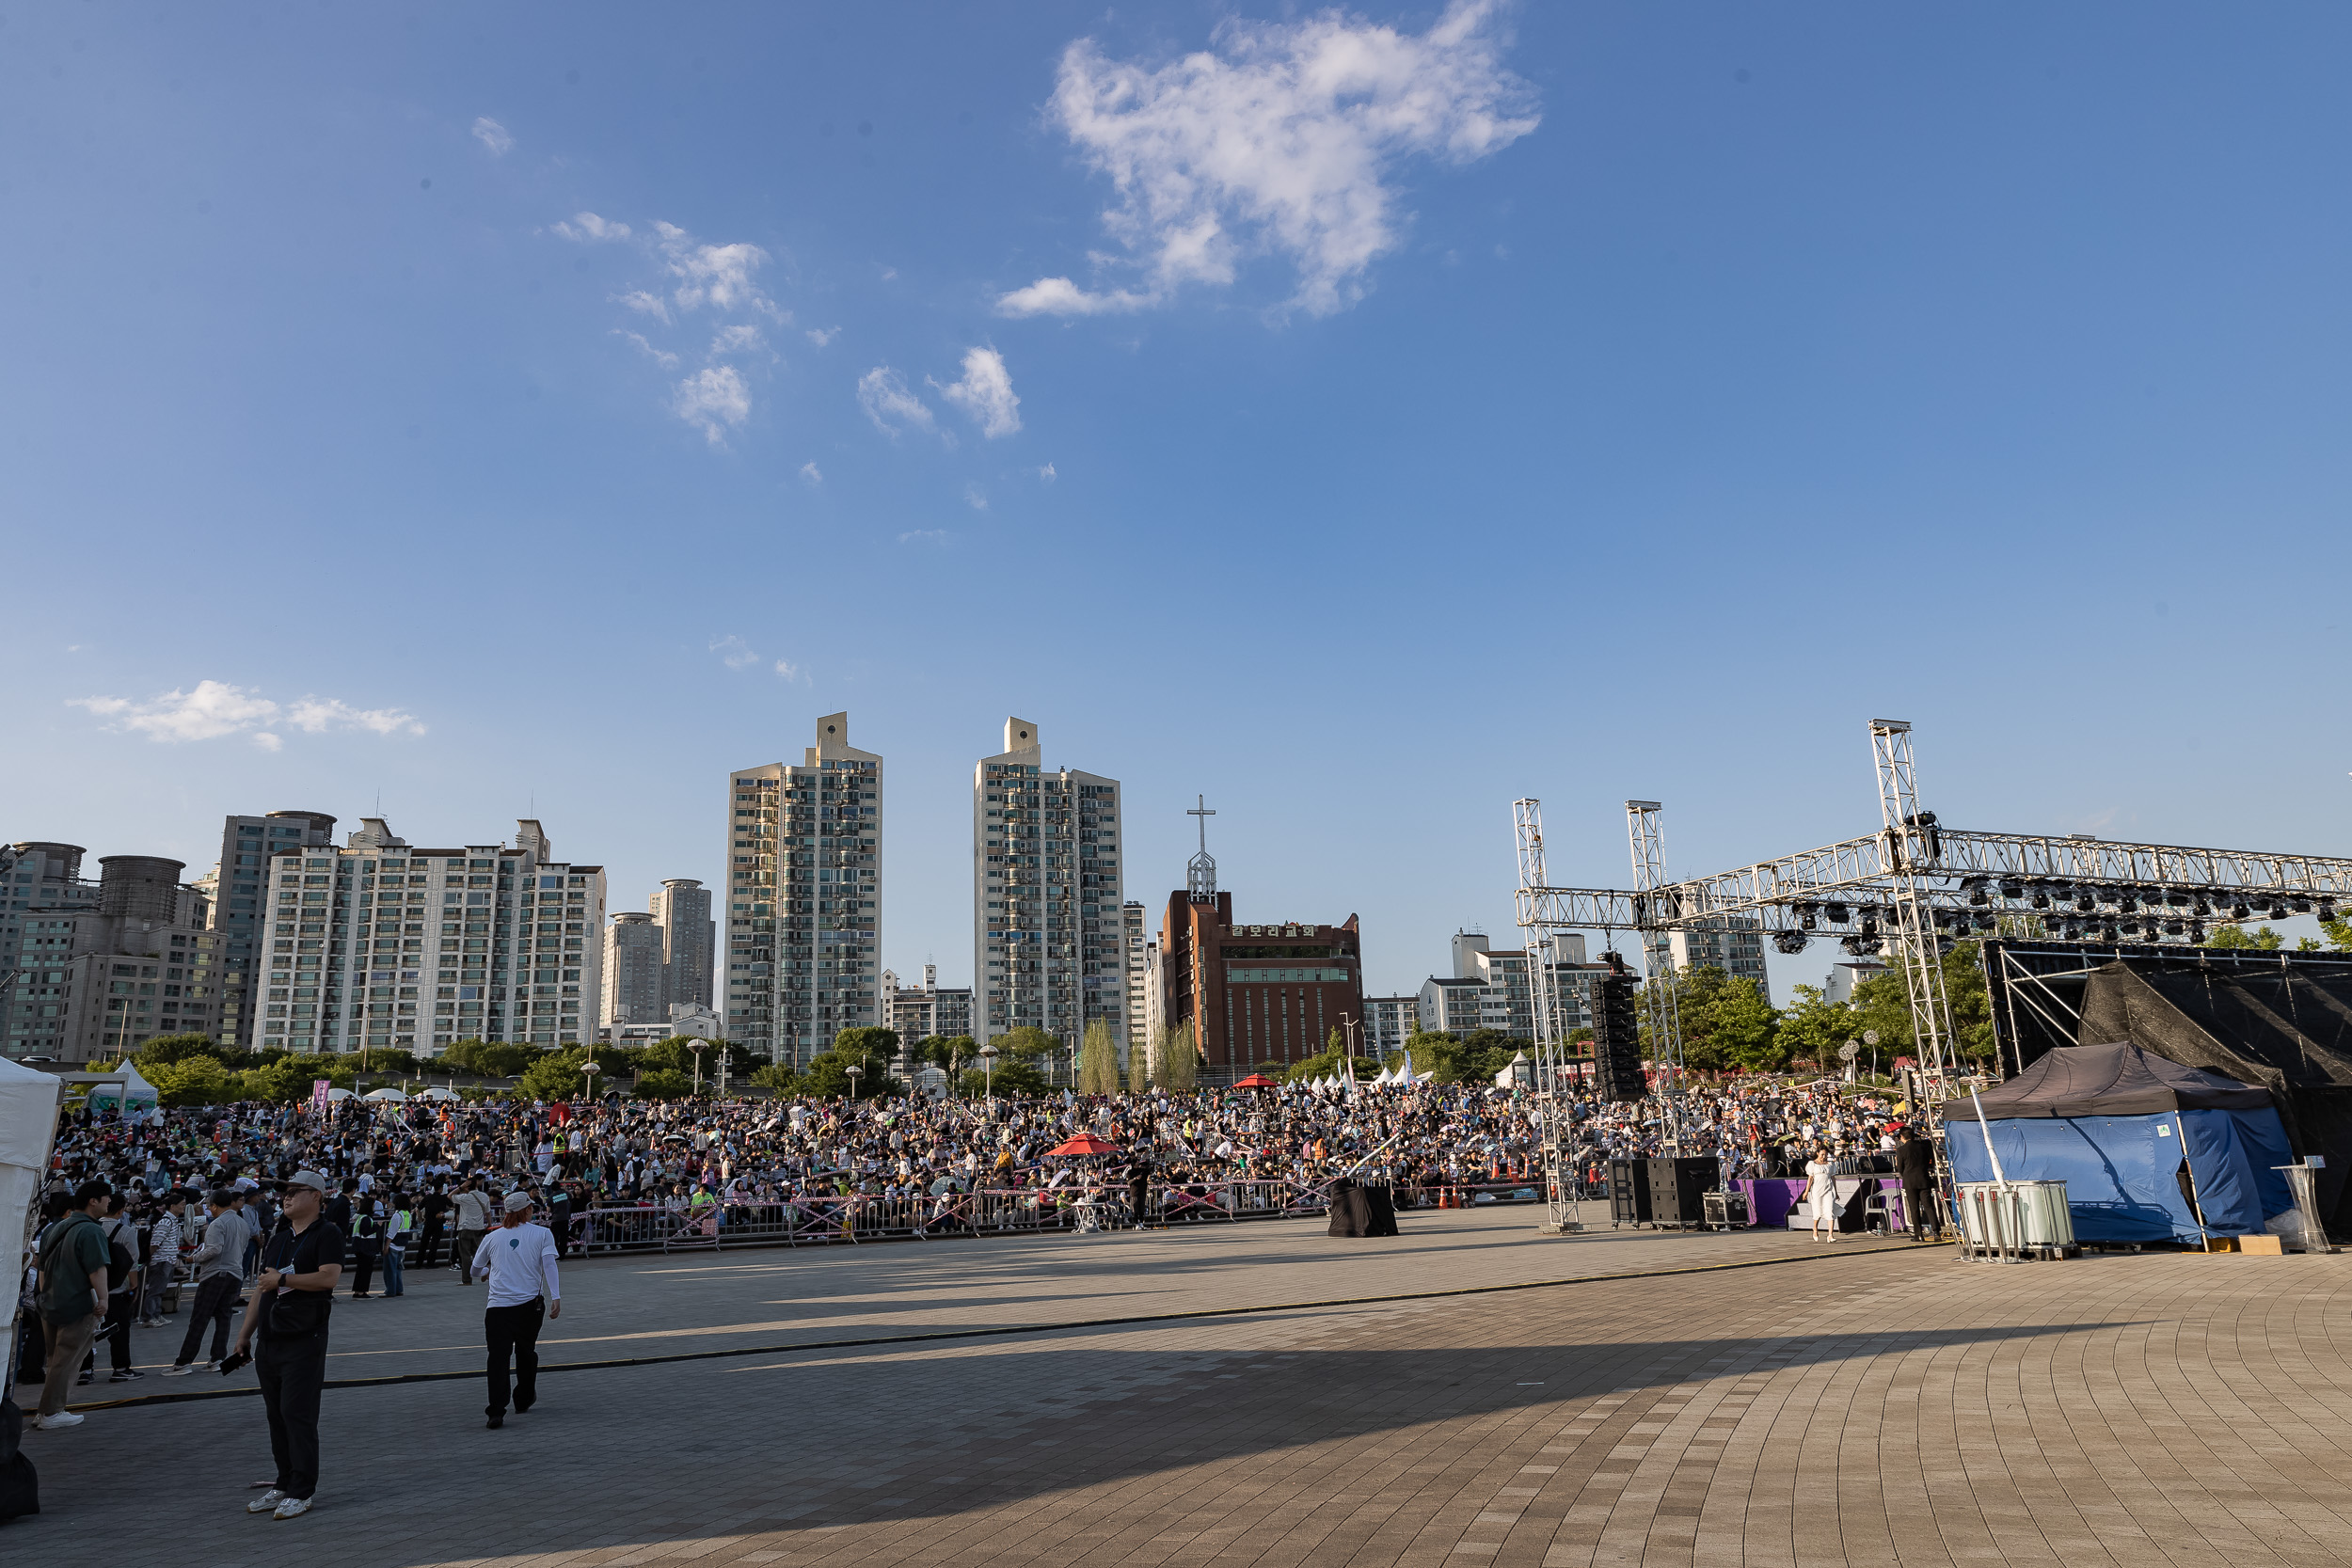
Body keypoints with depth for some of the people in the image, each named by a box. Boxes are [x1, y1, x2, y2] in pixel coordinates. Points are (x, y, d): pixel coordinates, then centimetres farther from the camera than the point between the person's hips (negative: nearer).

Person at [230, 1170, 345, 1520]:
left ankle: (301, 1493, 1)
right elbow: (262, 1288, 20)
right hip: (270, 1340, 8)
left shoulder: (326, 1235, -7)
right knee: (276, 1415, 12)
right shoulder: (278, 1238, 17)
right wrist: (245, 1333, 17)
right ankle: (284, 1485, 23)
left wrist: (283, 1278, -15)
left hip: (305, 1338, -8)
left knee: (298, 1413, -6)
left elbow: (328, 1277, -22)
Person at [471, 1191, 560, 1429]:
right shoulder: (542, 1233, 4)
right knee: (526, 1352, 17)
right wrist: (556, 1298, -12)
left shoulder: (492, 1237, 10)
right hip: (529, 1304, 0)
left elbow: (475, 1271, 20)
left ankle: (496, 1412, -14)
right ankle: (523, 1400, 32)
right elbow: (549, 1264, -8)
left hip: (497, 1305, 0)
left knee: (498, 1357, -3)